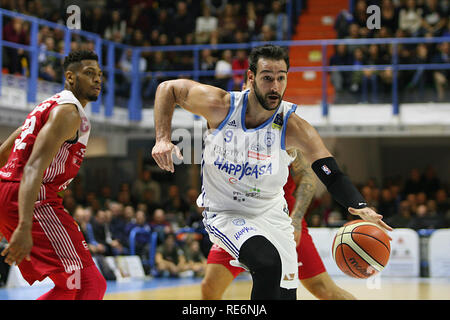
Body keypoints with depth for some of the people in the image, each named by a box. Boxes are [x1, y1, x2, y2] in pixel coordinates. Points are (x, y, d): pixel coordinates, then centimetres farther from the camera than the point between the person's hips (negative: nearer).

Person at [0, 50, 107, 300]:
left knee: (71, 285, 15)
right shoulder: (69, 112, -9)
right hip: (33, 201, -10)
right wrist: (25, 228, -33)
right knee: (89, 283, -15)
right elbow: (34, 167, -22)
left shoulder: (49, 106, 24)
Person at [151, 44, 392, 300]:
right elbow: (168, 88, -4)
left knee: (287, 294, 6)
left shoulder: (294, 128, -19)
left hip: (271, 214, 3)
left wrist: (360, 207, -43)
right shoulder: (220, 106, -19)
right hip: (224, 213, -3)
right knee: (268, 262, -31)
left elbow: (333, 176, -24)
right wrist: (163, 139, -16)